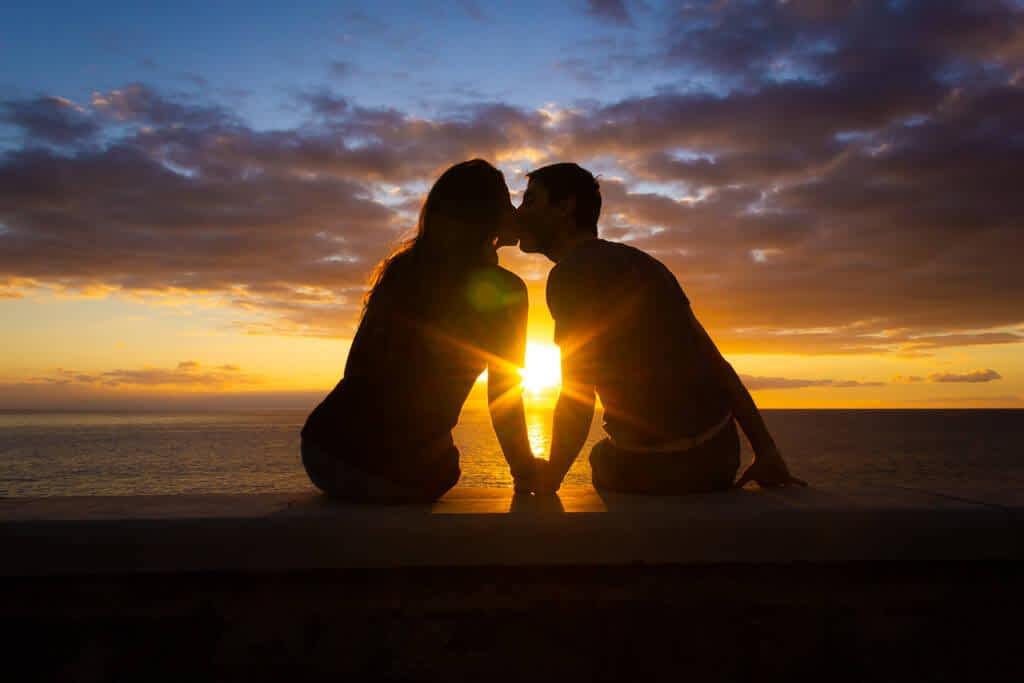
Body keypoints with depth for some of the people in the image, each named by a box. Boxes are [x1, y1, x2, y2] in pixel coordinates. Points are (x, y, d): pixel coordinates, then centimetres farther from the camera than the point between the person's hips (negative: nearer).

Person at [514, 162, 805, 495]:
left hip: (656, 469, -6)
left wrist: (547, 482, -3)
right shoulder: (637, 261, 14)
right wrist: (766, 450, 13)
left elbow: (576, 398, -17)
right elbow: (714, 360, 11)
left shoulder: (570, 272, -11)